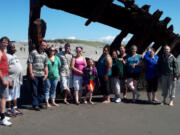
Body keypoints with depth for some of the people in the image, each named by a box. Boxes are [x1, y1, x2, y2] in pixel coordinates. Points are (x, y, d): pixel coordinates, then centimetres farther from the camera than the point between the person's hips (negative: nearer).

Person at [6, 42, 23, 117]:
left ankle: (15, 108, 23)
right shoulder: (7, 56, -11)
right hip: (12, 79, -9)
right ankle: (9, 110, 7)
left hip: (17, 79, 9)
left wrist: (20, 79, 19)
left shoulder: (14, 56, 17)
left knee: (16, 95, 14)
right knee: (10, 95, -2)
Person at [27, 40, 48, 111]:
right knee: (35, 90, -1)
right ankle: (35, 105, 5)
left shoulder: (45, 54, 15)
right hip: (35, 75, -5)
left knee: (42, 90, 8)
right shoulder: (33, 52, -1)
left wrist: (46, 74, 6)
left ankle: (40, 103, 19)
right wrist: (31, 73, -12)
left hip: (42, 75, 5)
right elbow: (30, 63, -6)